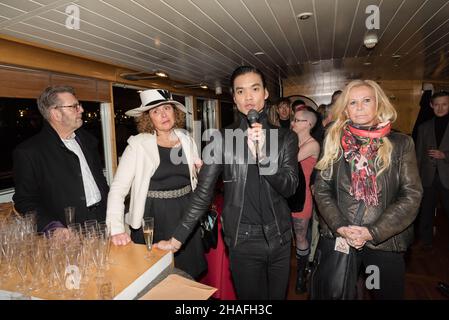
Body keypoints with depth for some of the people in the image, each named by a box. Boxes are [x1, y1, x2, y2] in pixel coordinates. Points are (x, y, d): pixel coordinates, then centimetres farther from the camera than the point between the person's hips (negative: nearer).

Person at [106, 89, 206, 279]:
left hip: (186, 217, 4)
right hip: (153, 220, -3)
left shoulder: (187, 141, 4)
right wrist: (116, 229, -22)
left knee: (188, 275, 16)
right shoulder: (138, 145, -8)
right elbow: (118, 188, -13)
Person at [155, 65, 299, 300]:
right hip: (243, 242, -2)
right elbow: (203, 193, -6)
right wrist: (177, 238, -10)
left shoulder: (286, 137, 0)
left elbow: (289, 187, -10)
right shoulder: (223, 139, -6)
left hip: (280, 239, 3)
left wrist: (262, 154, -26)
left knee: (278, 295, 21)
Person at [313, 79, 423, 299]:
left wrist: (373, 232, -14)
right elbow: (321, 189, -1)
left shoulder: (401, 144, 0)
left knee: (388, 293, 15)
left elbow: (411, 195, -6)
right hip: (337, 239, 1)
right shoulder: (334, 141, 2)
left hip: (386, 241, 0)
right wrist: (340, 227, -13)